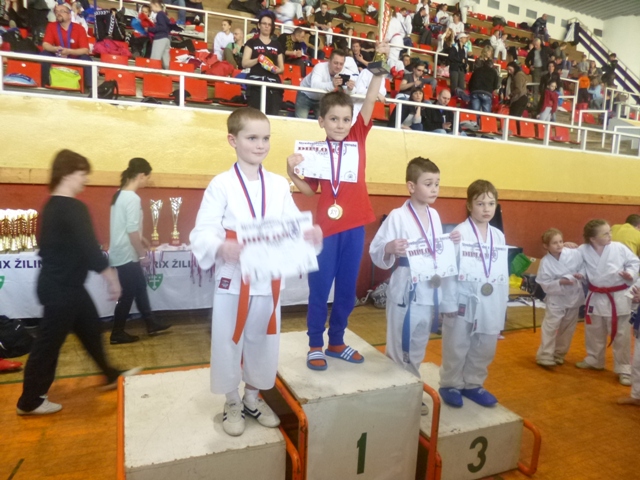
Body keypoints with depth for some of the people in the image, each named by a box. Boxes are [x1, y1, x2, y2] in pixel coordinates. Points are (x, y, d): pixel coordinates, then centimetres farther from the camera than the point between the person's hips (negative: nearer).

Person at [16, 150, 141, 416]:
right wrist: (112, 278, -15)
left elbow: (50, 247, 15)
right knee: (48, 343, 4)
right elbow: (90, 249, -23)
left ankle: (111, 375, 34)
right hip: (61, 288, -10)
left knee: (91, 329, 19)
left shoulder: (52, 205, 8)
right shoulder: (73, 208, -21)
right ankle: (29, 401, 20)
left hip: (61, 284, 10)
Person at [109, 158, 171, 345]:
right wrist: (142, 254, -17)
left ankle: (151, 324, 29)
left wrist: (140, 238, 25)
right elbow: (132, 230, -23)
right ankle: (117, 334, 15)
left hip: (122, 252, 10)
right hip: (127, 255, -10)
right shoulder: (132, 198, -20)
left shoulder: (120, 194, 9)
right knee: (128, 293, 3)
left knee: (140, 287, 17)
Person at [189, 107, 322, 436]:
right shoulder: (221, 184, -8)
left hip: (269, 280, 4)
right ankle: (232, 404, 35)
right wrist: (221, 248, -34)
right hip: (233, 280, -3)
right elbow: (202, 233, -13)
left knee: (263, 342, 17)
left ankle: (252, 397, 41)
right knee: (229, 344, 10)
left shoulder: (279, 185, 4)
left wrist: (310, 233, -19)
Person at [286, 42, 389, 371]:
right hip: (327, 227, -2)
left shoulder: (358, 138, 5)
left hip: (354, 225, 2)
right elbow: (310, 189, 6)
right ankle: (315, 345, 22)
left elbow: (370, 99, -4)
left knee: (347, 289, 12)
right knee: (320, 288, 6)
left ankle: (337, 341, 29)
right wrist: (292, 173, -10)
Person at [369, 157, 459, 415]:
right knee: (399, 348, 6)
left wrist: (452, 243, -2)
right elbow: (376, 252, -17)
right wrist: (389, 249, -37)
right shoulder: (398, 216, -14)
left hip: (430, 291, 7)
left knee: (417, 349, 20)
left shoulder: (434, 215, 7)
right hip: (405, 291, -6)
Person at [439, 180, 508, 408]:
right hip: (464, 300, -6)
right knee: (456, 348, 7)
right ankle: (450, 385, 27)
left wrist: (503, 301, 10)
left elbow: (504, 270, 10)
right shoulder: (460, 232, -11)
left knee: (485, 348, 17)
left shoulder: (498, 235, 7)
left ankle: (473, 384, 36)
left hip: (491, 302, 6)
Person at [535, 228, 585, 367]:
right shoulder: (545, 262, -19)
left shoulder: (574, 254, -14)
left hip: (574, 296, 4)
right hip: (556, 299, -4)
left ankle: (559, 354, 32)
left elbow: (584, 266, 1)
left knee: (568, 328, 15)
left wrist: (581, 274, -19)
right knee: (550, 327, -6)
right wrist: (561, 282, -29)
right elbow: (545, 285, -16)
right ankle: (545, 356, 5)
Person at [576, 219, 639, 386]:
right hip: (596, 297, 2)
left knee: (621, 335, 5)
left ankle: (624, 369, 21)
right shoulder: (583, 250, -12)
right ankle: (594, 360, 40)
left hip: (619, 297, -2)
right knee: (594, 332, 19)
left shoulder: (619, 248, -14)